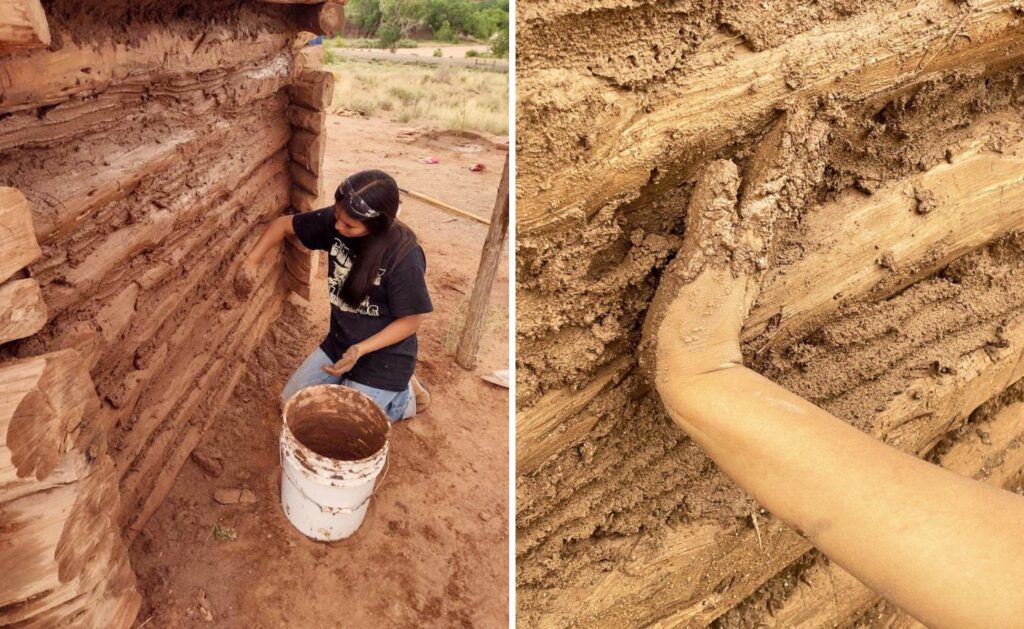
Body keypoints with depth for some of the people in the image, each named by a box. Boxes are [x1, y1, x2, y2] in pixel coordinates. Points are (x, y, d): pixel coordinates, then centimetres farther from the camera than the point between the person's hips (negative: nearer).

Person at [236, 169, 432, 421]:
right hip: (339, 341, 7)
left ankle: (404, 395, 14)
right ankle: (353, 382, 29)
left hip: (383, 356, -6)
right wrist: (251, 261, -9)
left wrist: (361, 350, -28)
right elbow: (284, 224, 3)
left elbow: (412, 319, -20)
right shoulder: (335, 221, -13)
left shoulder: (404, 256, -30)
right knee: (290, 402, 14)